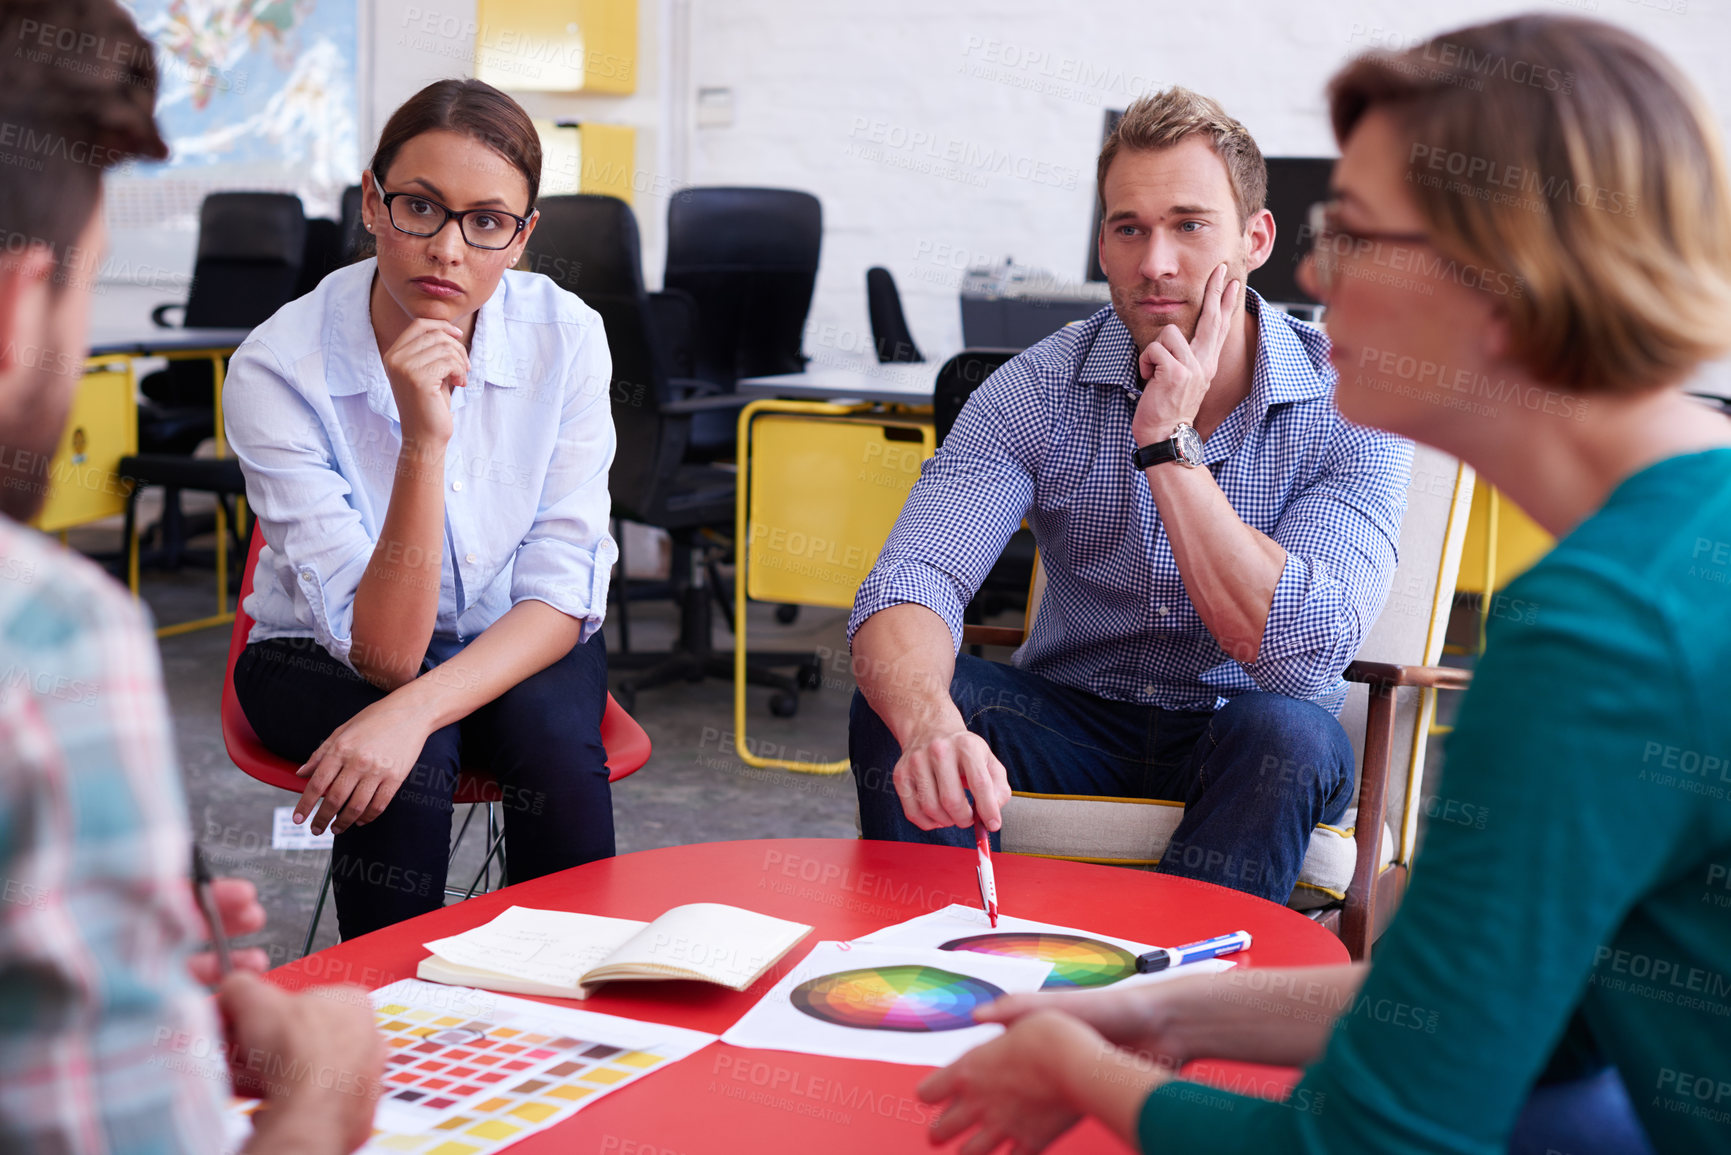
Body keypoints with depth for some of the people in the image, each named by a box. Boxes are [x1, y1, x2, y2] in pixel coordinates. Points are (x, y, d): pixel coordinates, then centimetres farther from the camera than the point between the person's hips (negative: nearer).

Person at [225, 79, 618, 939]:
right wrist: (424, 442, -41)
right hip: (326, 653, -2)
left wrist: (416, 709, -34)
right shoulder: (277, 369, -25)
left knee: (555, 738, -29)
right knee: (406, 769, -31)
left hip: (516, 645, 2)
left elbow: (562, 594, -17)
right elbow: (383, 650, -28)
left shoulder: (565, 336, -17)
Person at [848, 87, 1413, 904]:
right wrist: (930, 724, -49)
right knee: (895, 704, -25)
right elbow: (908, 588, -25)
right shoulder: (1037, 392, -12)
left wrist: (1169, 442, -30)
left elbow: (1307, 651, -28)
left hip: (1240, 734, -1)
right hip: (1074, 719, 2)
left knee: (1293, 738, -35)